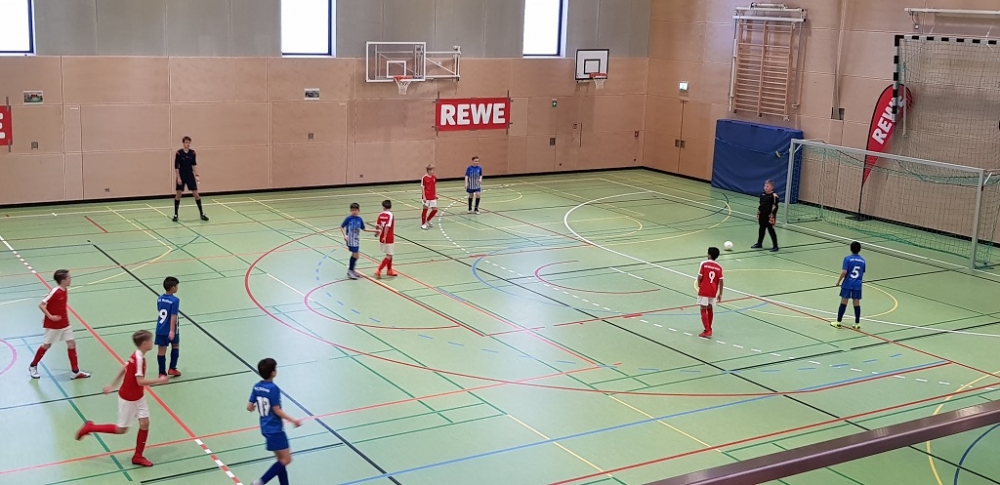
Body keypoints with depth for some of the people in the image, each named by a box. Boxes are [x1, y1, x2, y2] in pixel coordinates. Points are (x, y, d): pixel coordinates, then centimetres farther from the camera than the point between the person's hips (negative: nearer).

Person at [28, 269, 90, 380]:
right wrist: (50, 316, -24)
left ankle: (75, 372, 8)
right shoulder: (55, 292, -24)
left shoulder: (65, 290, 1)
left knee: (72, 344, 2)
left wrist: (64, 315, 10)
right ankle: (32, 366, 32)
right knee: (46, 345, 10)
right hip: (53, 325, -7)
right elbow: (41, 305, -21)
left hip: (64, 324, 7)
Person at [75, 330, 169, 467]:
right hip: (128, 399, -8)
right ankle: (89, 428, 20)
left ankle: (138, 457, 13)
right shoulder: (139, 358, -29)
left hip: (138, 397, 8)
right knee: (121, 429, 5)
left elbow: (123, 369, 10)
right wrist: (159, 380, -26)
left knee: (145, 423, 3)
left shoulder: (136, 355, 0)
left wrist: (112, 385, 19)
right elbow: (140, 381, -33)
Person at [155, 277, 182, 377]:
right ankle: (172, 369, 17)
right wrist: (172, 330, -25)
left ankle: (162, 372, 14)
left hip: (160, 329, 5)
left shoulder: (160, 299, 3)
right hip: (170, 330, -5)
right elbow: (173, 316, -22)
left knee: (161, 350, 8)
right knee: (175, 346, 19)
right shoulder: (175, 300, -17)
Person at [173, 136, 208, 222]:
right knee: (178, 194, 2)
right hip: (181, 176, -3)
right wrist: (178, 177, -13)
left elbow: (194, 165, 8)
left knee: (195, 193, 1)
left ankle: (202, 214, 7)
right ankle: (175, 215, 12)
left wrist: (196, 175, 0)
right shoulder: (179, 153, -11)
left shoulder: (193, 153, 0)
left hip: (190, 175, 3)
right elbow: (176, 166, -9)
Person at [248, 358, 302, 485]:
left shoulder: (257, 387, 1)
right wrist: (293, 420, -10)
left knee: (281, 459, 15)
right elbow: (277, 410, -18)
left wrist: (255, 406, 28)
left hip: (266, 428, 9)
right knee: (286, 460, -2)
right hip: (275, 429, -9)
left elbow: (249, 407, 5)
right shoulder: (273, 388, -20)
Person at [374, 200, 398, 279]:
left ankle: (389, 270, 32)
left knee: (389, 255, 22)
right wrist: (384, 237, -23)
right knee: (389, 256, 1)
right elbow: (387, 226, -24)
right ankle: (378, 271, -7)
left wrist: (377, 232, 26)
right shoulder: (390, 215, -15)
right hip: (389, 239, -7)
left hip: (382, 239, 7)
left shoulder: (381, 215, 1)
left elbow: (377, 225, 6)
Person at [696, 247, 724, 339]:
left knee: (703, 310, 0)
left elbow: (700, 277, -10)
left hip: (704, 290, -4)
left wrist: (699, 286, 10)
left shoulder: (704, 264, -8)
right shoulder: (719, 267, 3)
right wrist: (720, 294, 9)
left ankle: (707, 331, -7)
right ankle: (709, 329, 30)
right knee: (710, 309, 19)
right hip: (713, 291, 5)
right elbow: (721, 282, 2)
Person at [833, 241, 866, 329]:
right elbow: (862, 273, 13)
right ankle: (857, 323, 14)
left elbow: (844, 272, -16)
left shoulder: (847, 258, -10)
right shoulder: (862, 260, 4)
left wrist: (839, 281, -4)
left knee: (843, 302, 3)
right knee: (857, 304, 9)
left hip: (847, 284, -3)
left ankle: (838, 322, 8)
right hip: (857, 285, 3)